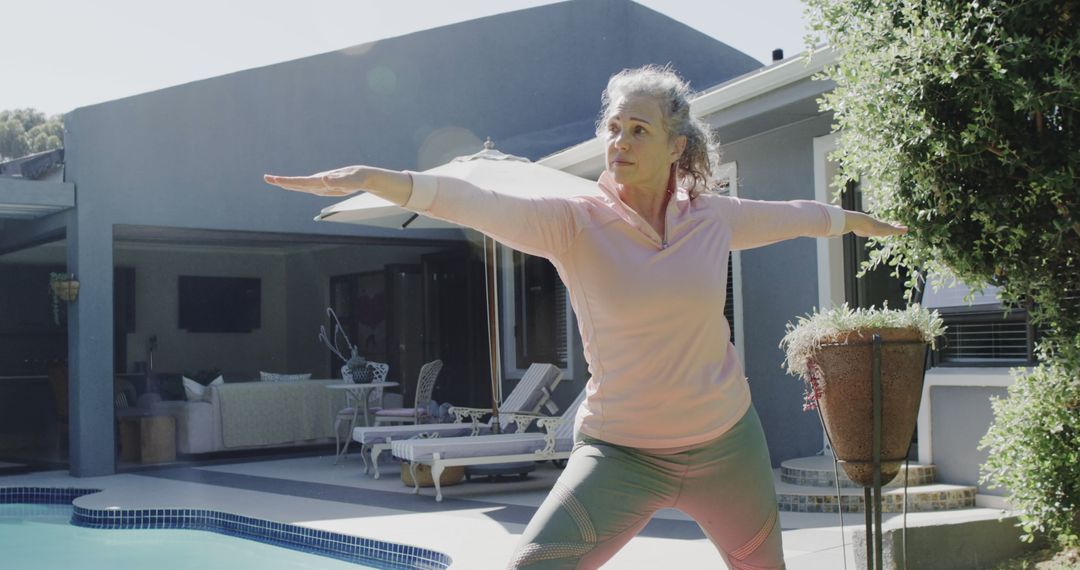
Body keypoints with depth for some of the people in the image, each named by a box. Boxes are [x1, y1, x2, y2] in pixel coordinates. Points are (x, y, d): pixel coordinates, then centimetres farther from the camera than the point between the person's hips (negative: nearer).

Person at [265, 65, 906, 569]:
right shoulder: (574, 223, -13)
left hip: (727, 445, 3)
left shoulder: (714, 219, -2)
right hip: (622, 452, -3)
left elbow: (792, 215, 17)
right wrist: (375, 178, -44)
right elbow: (479, 204, -29)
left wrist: (857, 220, 34)